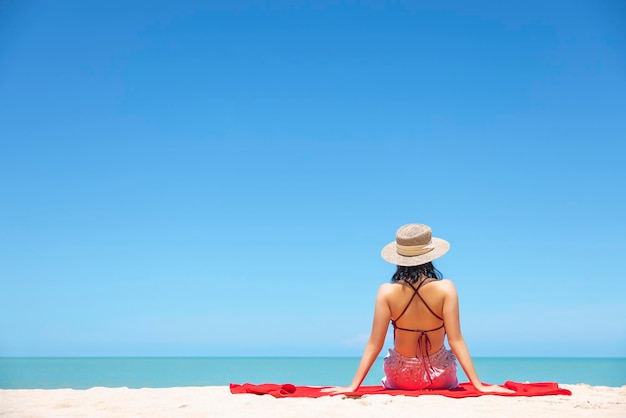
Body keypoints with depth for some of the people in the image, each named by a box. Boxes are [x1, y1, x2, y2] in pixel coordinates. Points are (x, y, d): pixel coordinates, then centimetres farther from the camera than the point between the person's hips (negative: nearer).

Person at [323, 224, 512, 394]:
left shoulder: (387, 292, -17)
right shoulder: (445, 289, -19)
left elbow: (374, 343, -16)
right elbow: (455, 340, -19)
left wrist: (353, 386, -9)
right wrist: (479, 385, -12)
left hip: (400, 380, 0)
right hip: (440, 379, 0)